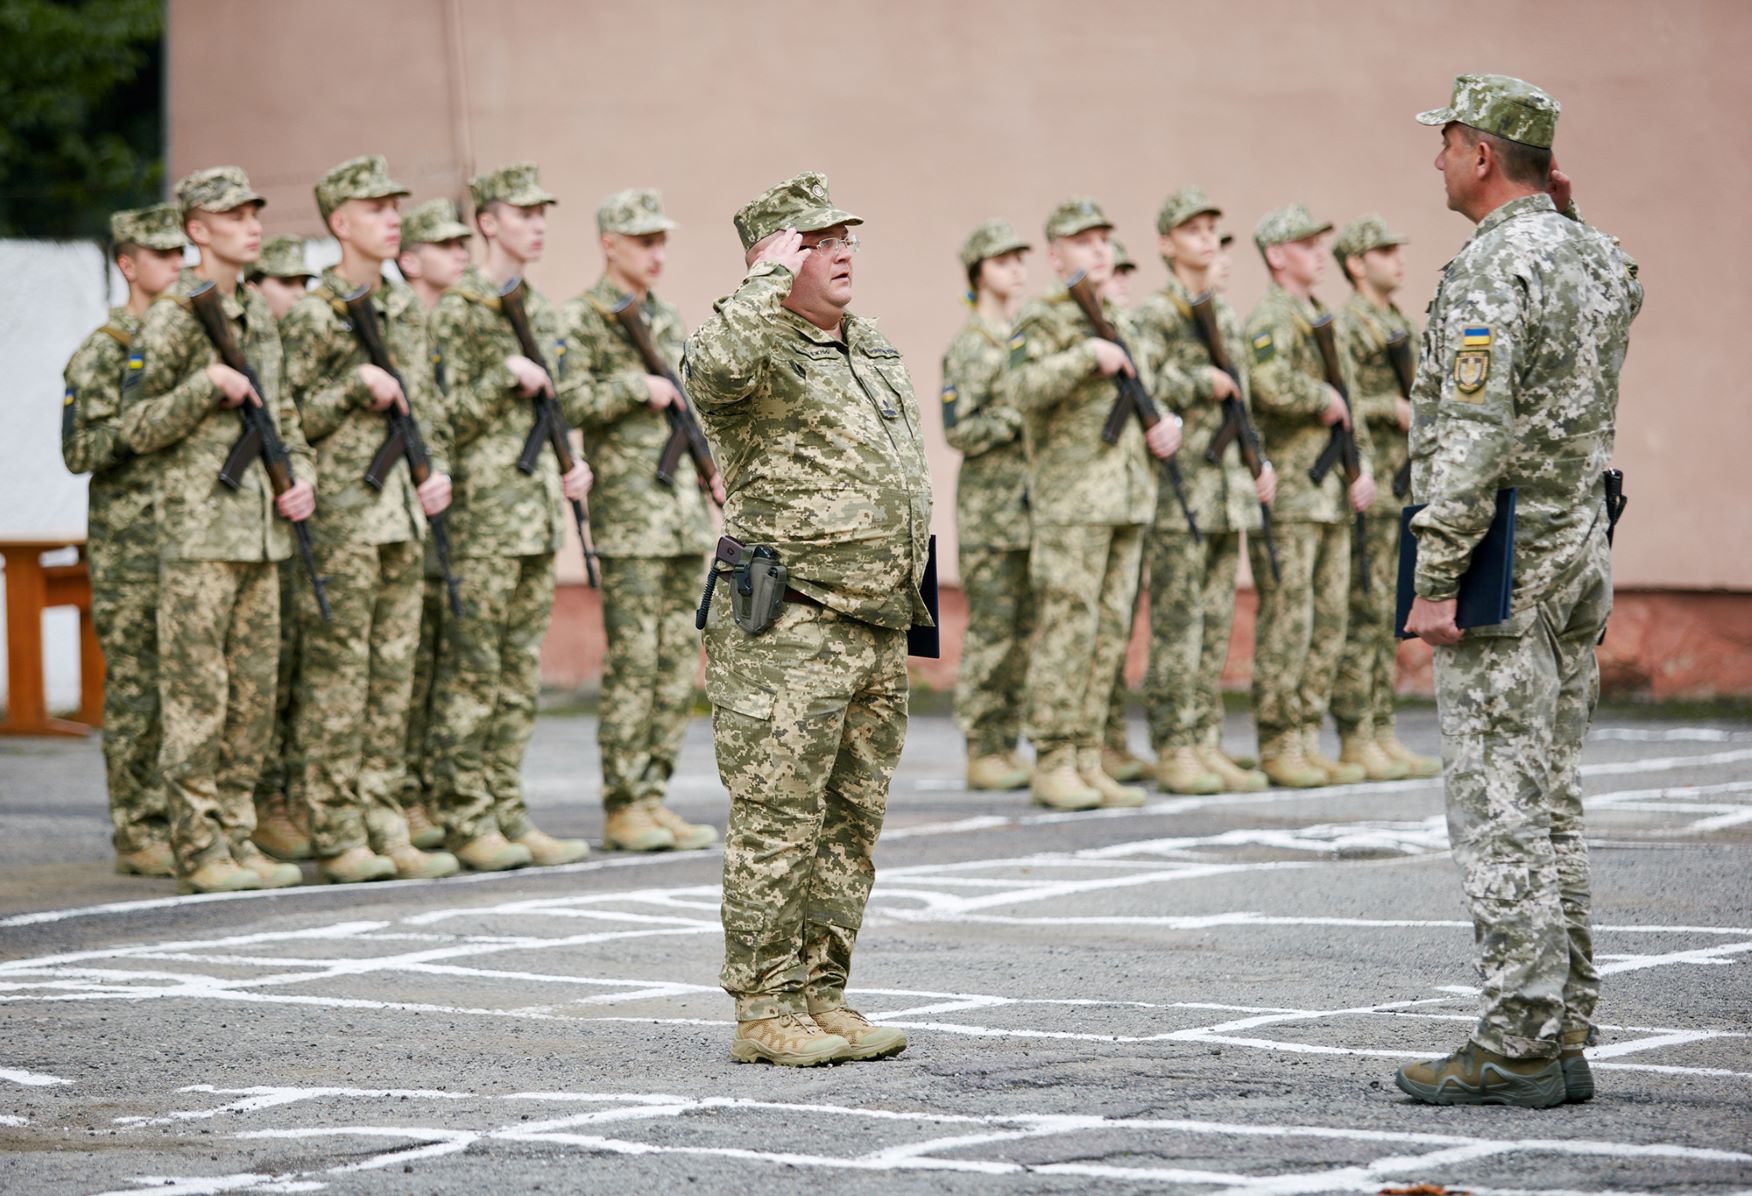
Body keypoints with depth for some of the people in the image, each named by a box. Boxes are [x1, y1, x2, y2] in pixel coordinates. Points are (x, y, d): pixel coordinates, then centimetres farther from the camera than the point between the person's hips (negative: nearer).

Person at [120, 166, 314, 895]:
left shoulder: (259, 317, 16)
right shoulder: (173, 320, -6)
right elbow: (136, 427, -9)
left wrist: (301, 474, 7)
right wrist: (208, 384, -19)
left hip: (260, 531, 7)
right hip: (198, 533, -7)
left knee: (253, 694, 8)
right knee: (197, 696, -6)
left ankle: (237, 839, 13)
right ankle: (199, 851, -3)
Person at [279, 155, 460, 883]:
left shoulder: (405, 311, 14)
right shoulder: (311, 318, -7)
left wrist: (434, 470, 6)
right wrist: (357, 387, -17)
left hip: (401, 515, 7)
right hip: (340, 518, -7)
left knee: (393, 678, 8)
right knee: (336, 676, -5)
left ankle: (383, 829, 12)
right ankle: (336, 836, -2)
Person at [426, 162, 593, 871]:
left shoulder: (541, 312, 16)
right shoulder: (456, 313, -8)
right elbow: (439, 419, -13)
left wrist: (574, 464, 10)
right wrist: (507, 378, -19)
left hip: (537, 517, 8)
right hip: (480, 518, -8)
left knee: (519, 676, 9)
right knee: (470, 673, -5)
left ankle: (507, 815, 12)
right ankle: (466, 822, -2)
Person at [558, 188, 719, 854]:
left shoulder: (670, 323, 18)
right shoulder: (581, 320, -4)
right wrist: (637, 387, -15)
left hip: (685, 513, 7)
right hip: (628, 512, -7)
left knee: (679, 660, 6)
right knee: (633, 659, -8)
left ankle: (653, 797, 12)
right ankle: (622, 808, -3)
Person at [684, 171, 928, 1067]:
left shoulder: (876, 351, 17)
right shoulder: (756, 353, -9)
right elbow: (715, 367, -36)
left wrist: (912, 601, 22)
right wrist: (771, 279, -23)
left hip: (880, 626, 8)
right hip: (786, 629, -8)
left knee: (851, 824, 11)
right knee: (778, 822, -6)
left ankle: (822, 997, 18)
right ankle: (764, 1010, -1)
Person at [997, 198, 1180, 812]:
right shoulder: (1040, 321, -4)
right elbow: (1021, 389, -20)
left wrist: (1162, 427, 8)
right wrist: (1087, 354, -24)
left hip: (1130, 499, 7)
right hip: (1072, 498, -7)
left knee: (1110, 633, 6)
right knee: (1066, 629, -9)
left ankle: (1087, 761, 10)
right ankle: (1053, 765, -6)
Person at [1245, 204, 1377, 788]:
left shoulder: (1320, 319, 19)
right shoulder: (1269, 318, -9)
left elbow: (1346, 405, 22)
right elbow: (1274, 388, -28)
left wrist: (1362, 466, 7)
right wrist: (1326, 399, -11)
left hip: (1331, 498, 9)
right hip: (1286, 497, -9)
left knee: (1328, 625, 9)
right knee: (1285, 626, -7)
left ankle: (1308, 741, 13)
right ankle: (1278, 746, -3)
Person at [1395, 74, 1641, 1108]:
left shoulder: (1496, 268, -16)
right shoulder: (1603, 260, 11)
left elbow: (1474, 435, -23)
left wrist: (1436, 579, -21)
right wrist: (1561, 218, 24)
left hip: (1503, 562, -9)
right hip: (1583, 550, 9)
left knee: (1499, 808, -6)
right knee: (1553, 805, 13)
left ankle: (1517, 1047, -6)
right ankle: (1565, 1034, 15)